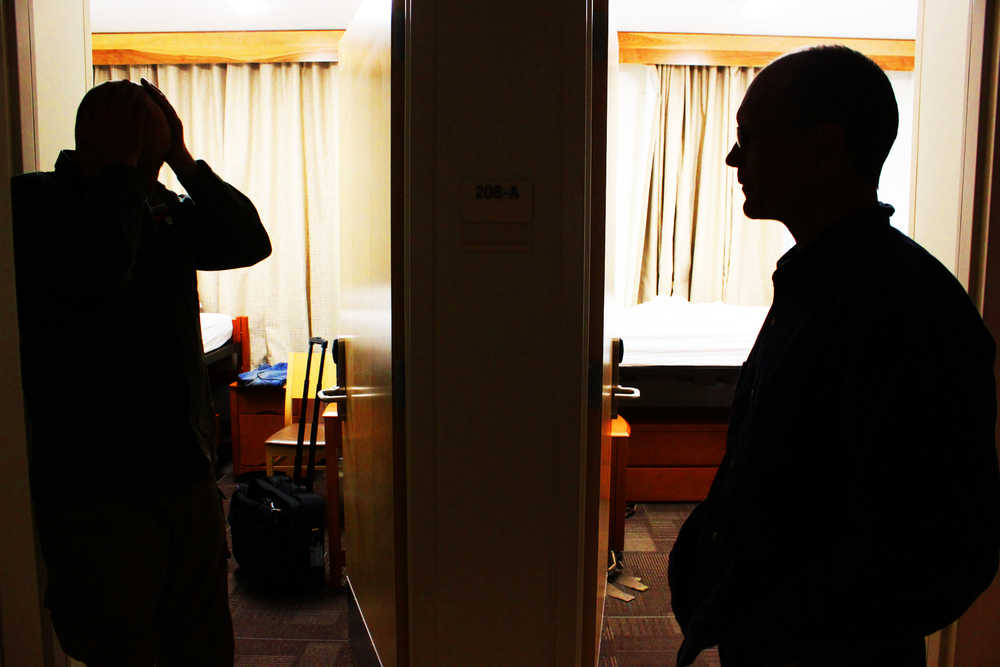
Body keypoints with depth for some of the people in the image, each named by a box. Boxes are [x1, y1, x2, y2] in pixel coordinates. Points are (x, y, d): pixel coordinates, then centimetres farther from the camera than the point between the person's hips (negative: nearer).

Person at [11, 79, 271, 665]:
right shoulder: (33, 205, -8)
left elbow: (249, 241, -1)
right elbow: (100, 267, -27)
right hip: (95, 490, -6)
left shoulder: (164, 208, 11)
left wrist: (183, 160, -5)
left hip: (188, 474, 6)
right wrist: (123, 169, -17)